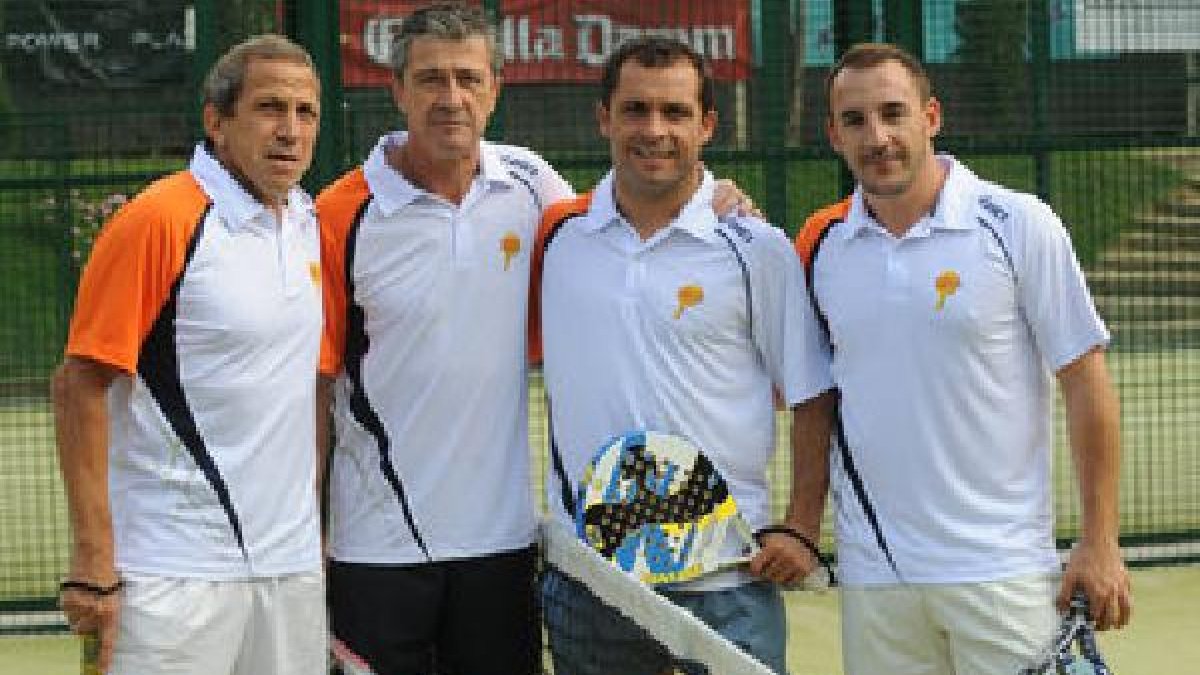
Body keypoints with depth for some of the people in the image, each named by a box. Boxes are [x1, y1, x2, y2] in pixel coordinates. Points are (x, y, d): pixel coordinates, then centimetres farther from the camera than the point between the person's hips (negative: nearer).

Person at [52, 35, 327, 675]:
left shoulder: (308, 221, 10)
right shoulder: (157, 220, -10)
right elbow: (80, 387, -12)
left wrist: (314, 519, 15)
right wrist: (93, 562, -16)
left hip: (294, 567, 7)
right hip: (175, 573, -7)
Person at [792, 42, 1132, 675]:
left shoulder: (1020, 224, -5)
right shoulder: (820, 243, 5)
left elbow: (1085, 383, -4)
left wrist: (1098, 543, -7)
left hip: (1001, 568, -3)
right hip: (871, 572, 3)